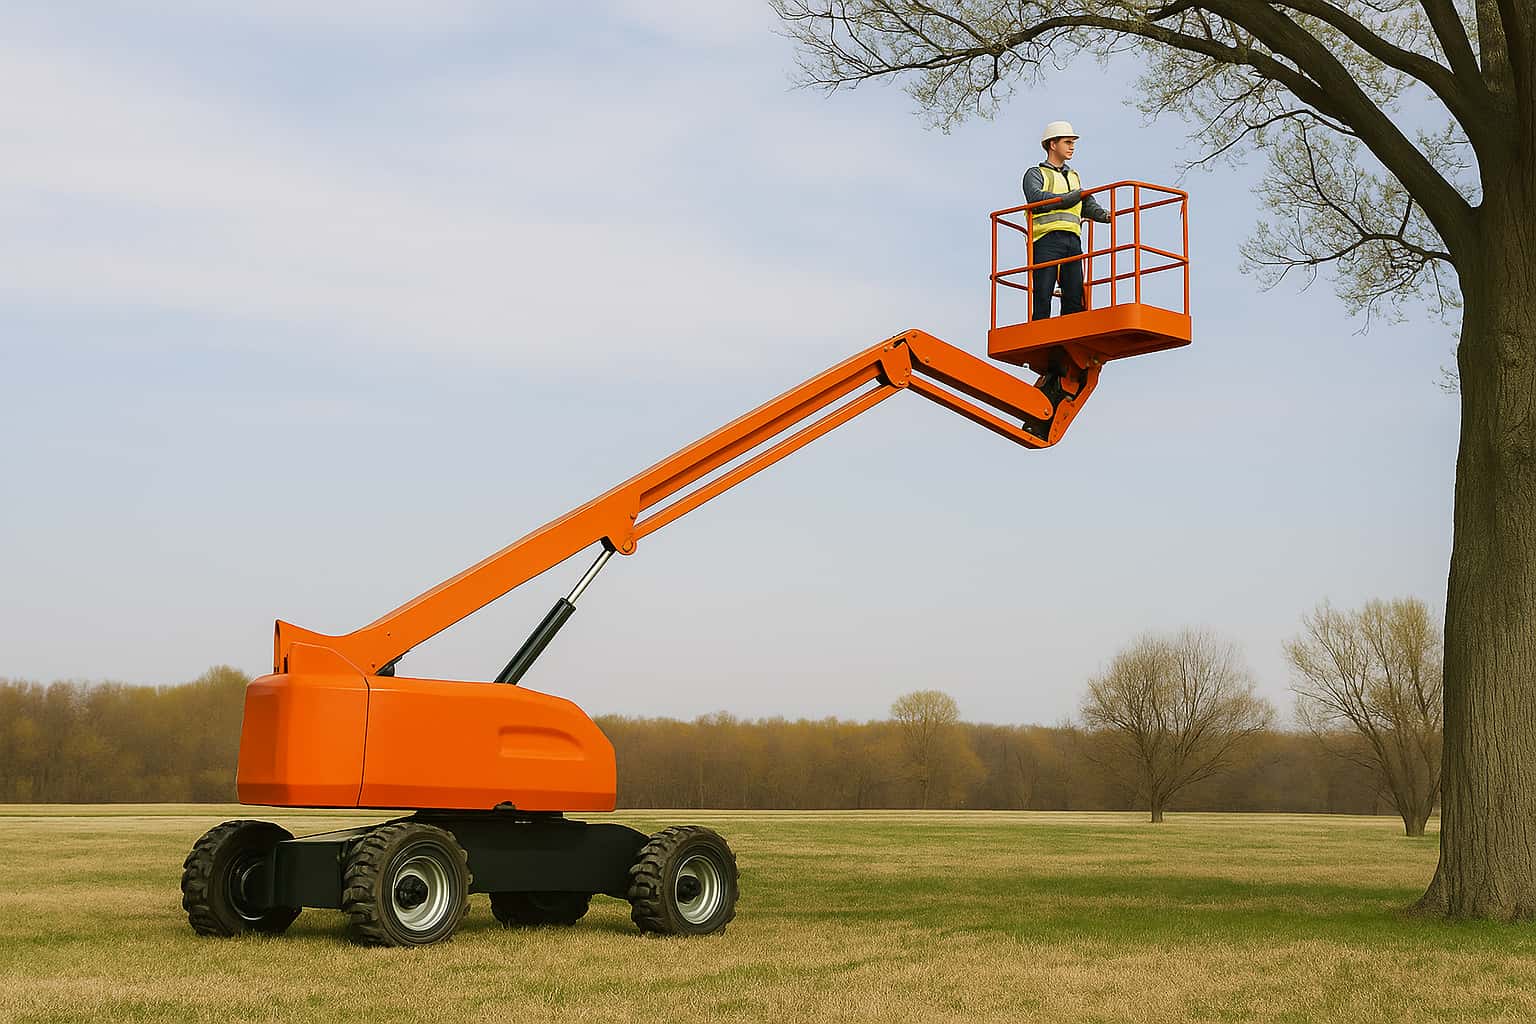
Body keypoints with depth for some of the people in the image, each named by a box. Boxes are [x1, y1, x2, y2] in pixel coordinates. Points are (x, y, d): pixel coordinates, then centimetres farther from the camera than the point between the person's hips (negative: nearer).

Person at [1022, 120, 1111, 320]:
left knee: (1075, 297, -5)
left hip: (1073, 241, 6)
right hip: (1047, 238, -6)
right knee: (1043, 296, -11)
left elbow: (1087, 205, 20)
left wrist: (1104, 215, -1)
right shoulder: (1035, 174, 12)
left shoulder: (1073, 176, 31)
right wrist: (1071, 198, -12)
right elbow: (1036, 198, -9)